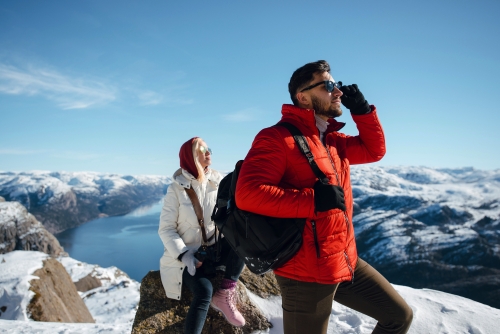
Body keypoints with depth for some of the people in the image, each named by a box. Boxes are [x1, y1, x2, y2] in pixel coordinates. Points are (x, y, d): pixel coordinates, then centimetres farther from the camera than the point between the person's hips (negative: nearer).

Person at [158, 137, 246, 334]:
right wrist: (184, 255, -24)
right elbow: (166, 229, -10)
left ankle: (225, 295, -14)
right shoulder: (177, 189, -9)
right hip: (186, 256, -4)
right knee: (204, 290, -30)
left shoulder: (216, 184, 1)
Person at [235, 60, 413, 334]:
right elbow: (247, 194, -26)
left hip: (346, 262, 8)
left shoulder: (333, 140, 11)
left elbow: (375, 150, 21)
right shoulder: (278, 137, -16)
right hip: (307, 272, -8)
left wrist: (361, 109, 7)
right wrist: (314, 200, -28)